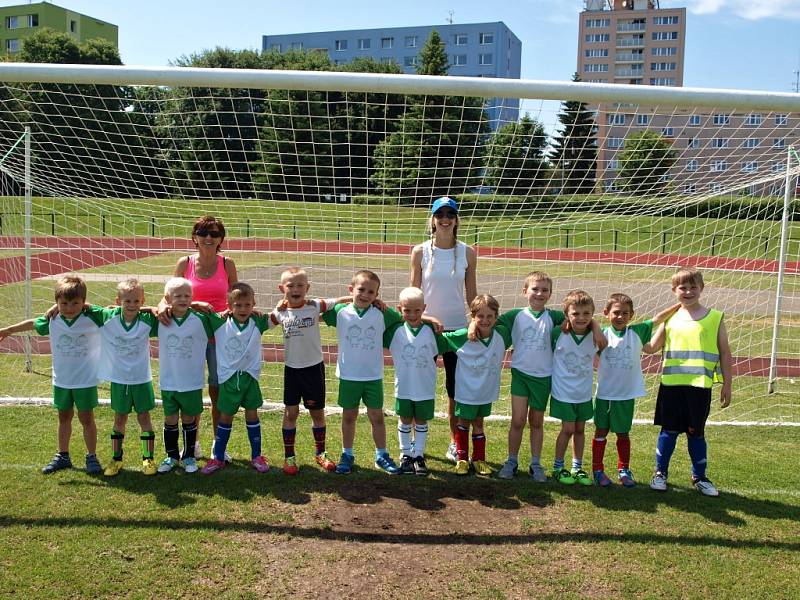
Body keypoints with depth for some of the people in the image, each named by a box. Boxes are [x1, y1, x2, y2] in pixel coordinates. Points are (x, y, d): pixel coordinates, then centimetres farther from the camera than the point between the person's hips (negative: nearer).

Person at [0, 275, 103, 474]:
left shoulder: (93, 317, -18)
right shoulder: (52, 320, -7)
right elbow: (32, 323, 12)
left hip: (86, 380, -4)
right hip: (61, 380, 4)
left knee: (86, 418, 4)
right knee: (64, 417, 18)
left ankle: (91, 457, 20)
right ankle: (63, 456, 33)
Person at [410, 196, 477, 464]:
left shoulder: (467, 253, -1)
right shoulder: (420, 252, -3)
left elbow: (472, 295, 5)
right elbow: (413, 293, 1)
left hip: (457, 328, 1)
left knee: (456, 388, 9)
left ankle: (454, 442, 24)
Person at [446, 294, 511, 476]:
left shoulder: (502, 334, -13)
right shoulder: (462, 337, -20)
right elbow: (441, 339, -7)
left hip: (487, 391, 2)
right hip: (466, 391, -2)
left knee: (478, 423, 17)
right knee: (464, 422, 12)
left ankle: (479, 459, 30)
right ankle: (462, 458, 26)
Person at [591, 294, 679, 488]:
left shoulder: (637, 332, -2)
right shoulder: (602, 334, -6)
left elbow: (657, 319, 0)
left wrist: (679, 305, -7)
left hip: (627, 395, 2)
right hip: (604, 394, -1)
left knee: (623, 433, 14)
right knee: (601, 432, 9)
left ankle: (624, 470, 27)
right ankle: (597, 470, 20)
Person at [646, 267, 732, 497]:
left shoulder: (715, 318, 1)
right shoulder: (670, 318, 4)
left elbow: (725, 353, 4)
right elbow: (652, 347, 7)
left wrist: (727, 385, 2)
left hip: (700, 386, -1)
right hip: (672, 384, 1)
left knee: (696, 432, 9)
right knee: (669, 430, 8)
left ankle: (699, 477, 25)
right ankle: (660, 473, 22)